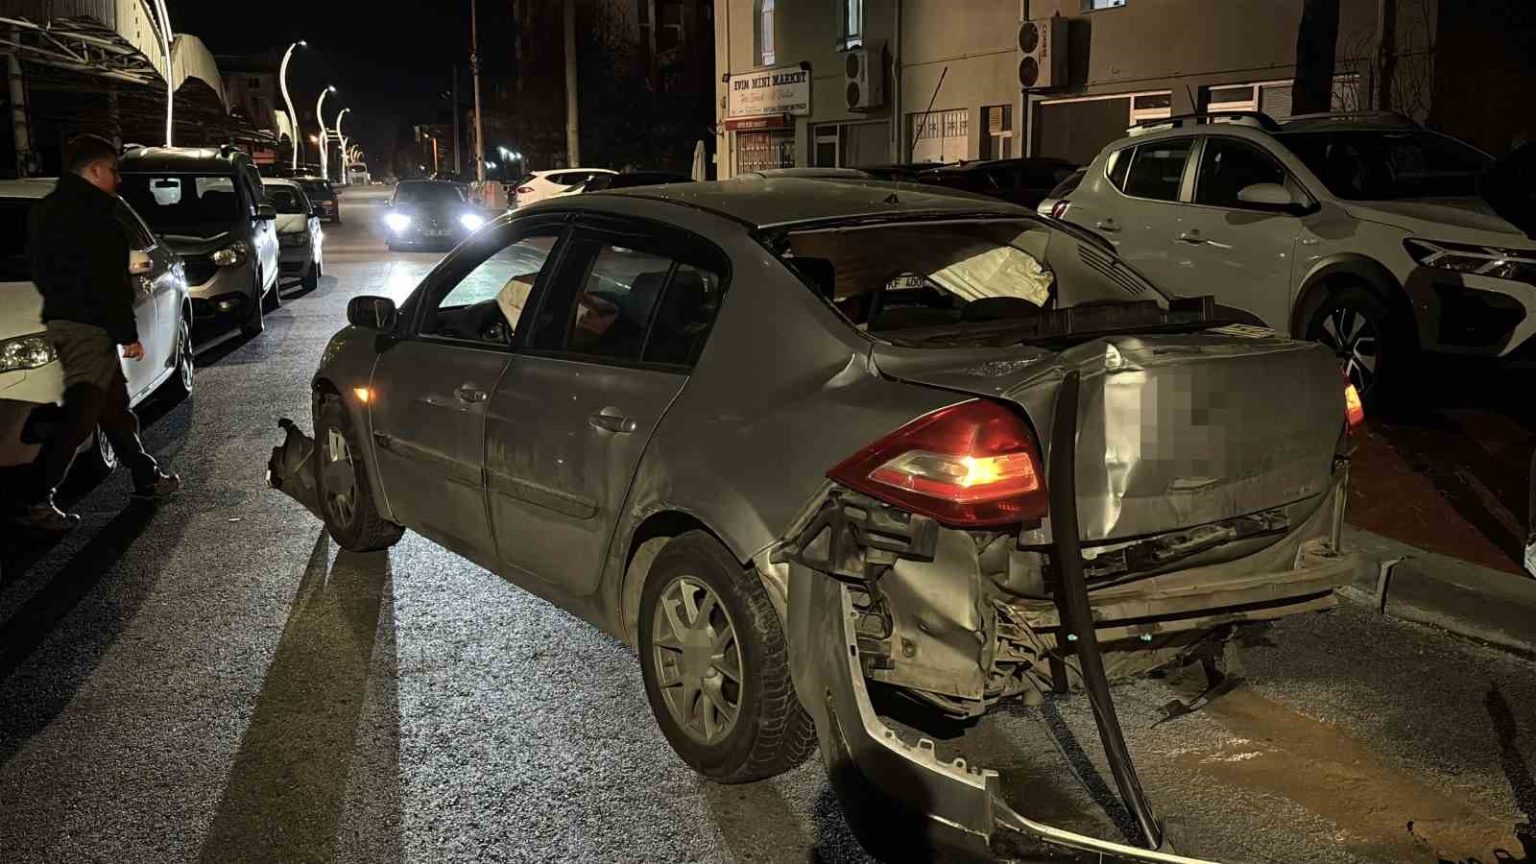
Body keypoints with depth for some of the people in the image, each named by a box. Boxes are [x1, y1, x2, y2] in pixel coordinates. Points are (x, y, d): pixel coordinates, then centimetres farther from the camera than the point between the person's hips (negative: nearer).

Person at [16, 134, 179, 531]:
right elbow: (107, 283, -20)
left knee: (115, 406, 18)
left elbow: (40, 268, 20)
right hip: (88, 326, -10)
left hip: (60, 318, 10)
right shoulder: (94, 215, -16)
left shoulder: (46, 210, 14)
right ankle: (36, 502, -7)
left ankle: (147, 479, 28)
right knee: (79, 416, -8)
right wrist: (128, 334, -16)